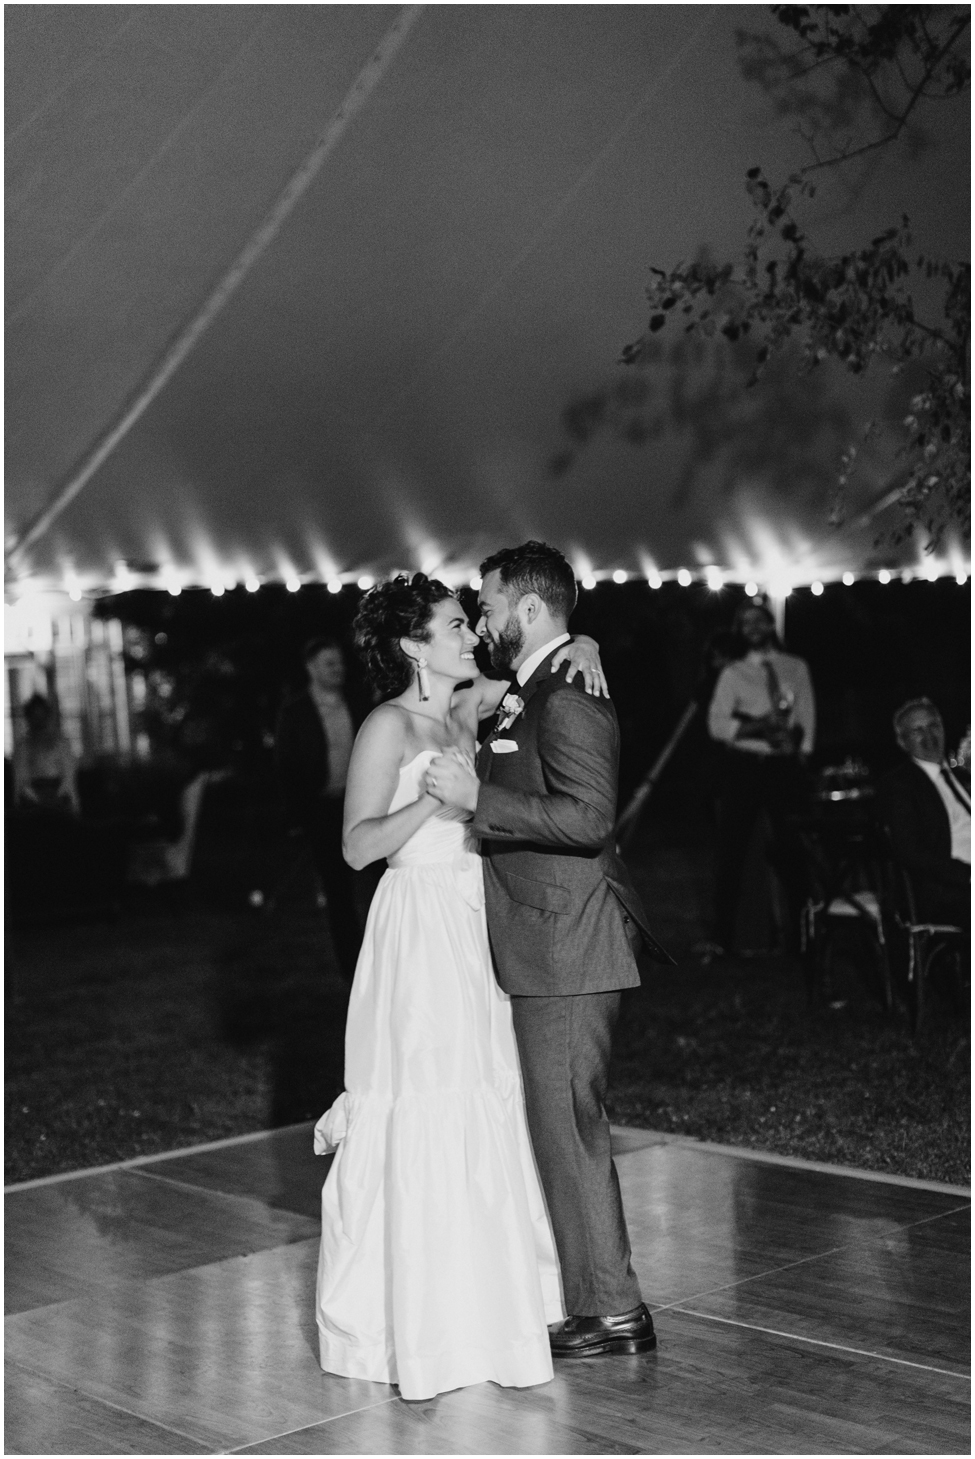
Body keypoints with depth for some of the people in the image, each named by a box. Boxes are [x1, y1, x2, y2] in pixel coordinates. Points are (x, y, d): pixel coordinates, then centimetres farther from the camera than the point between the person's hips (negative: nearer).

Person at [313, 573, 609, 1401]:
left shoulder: (467, 710, 10)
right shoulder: (389, 725, -9)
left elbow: (558, 641, 23)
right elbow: (359, 846, -14)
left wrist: (577, 651, 1)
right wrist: (432, 800, -25)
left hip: (473, 929, 8)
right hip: (419, 926, -7)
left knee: (483, 1117, 13)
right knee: (420, 1126, -4)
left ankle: (478, 1296, 26)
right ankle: (415, 1320, 8)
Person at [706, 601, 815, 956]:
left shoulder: (796, 668, 10)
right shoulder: (732, 673, 5)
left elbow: (806, 718, 8)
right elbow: (716, 725, -6)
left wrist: (801, 753, -5)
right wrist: (757, 727, -19)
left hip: (786, 767, 1)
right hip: (743, 766, -1)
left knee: (791, 849, 4)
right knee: (731, 850, -1)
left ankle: (799, 933, 14)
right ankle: (723, 937, 4)